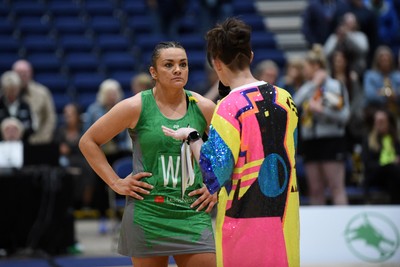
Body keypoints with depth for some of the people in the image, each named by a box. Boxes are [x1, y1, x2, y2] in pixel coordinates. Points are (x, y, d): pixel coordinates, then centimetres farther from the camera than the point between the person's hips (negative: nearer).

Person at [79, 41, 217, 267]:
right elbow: (88, 141, 3)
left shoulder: (204, 108, 3)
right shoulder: (135, 107, -4)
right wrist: (116, 183, -2)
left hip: (193, 214, 2)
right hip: (147, 214, -2)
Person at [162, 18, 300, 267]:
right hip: (285, 221, 6)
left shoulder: (229, 108, -14)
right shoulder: (285, 99, 5)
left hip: (244, 223, -6)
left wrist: (192, 137, -4)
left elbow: (213, 176, -17)